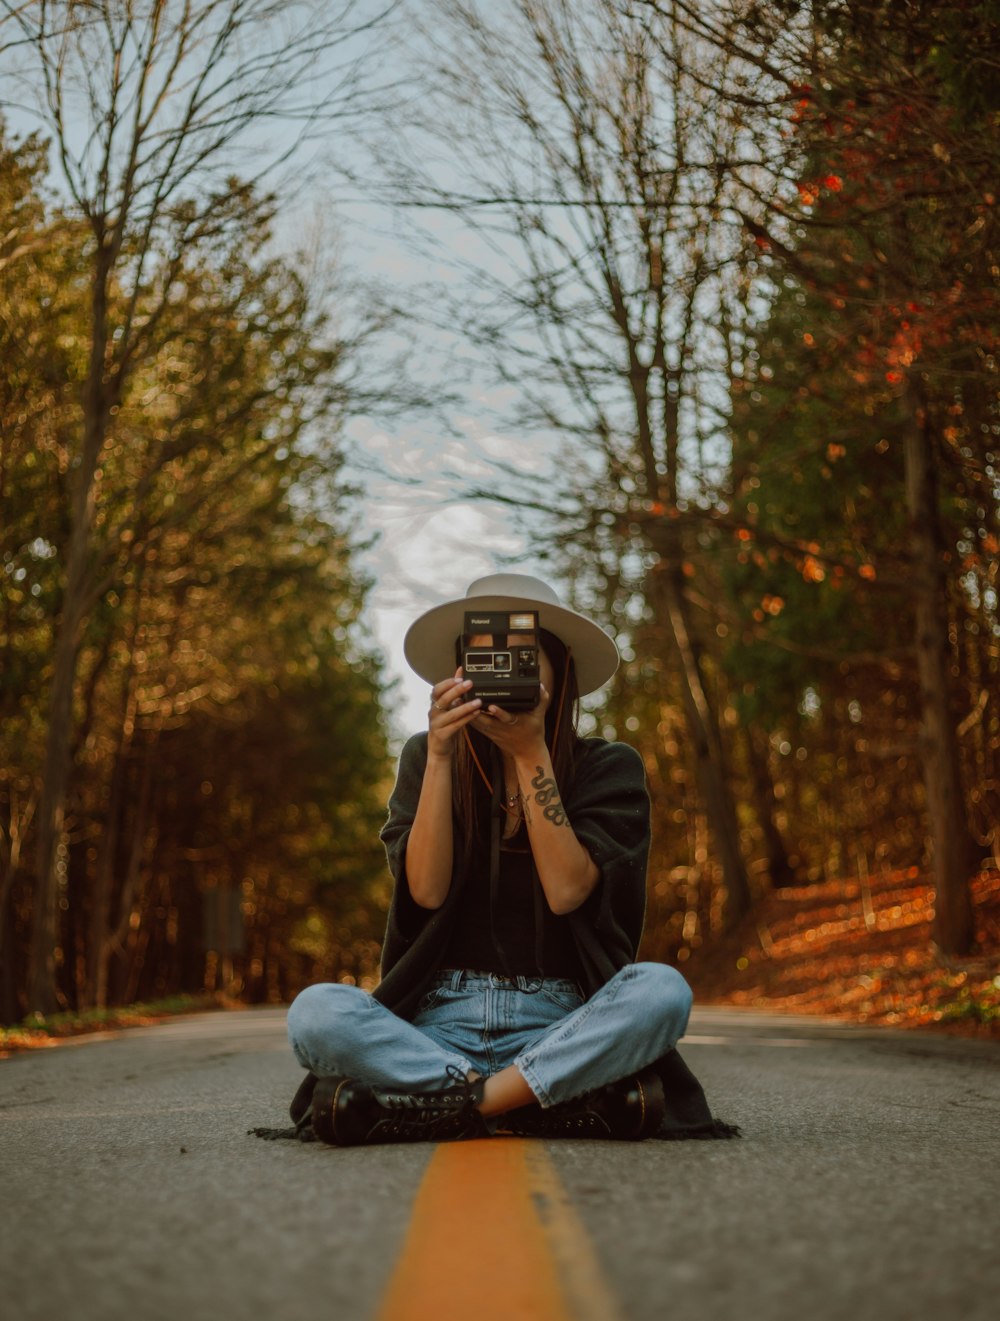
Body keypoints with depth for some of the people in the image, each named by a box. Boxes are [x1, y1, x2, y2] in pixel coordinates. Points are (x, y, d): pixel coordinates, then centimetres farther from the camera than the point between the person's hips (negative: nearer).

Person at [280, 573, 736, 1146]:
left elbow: (566, 891, -10)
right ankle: (571, 1102, -29)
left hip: (560, 1023, 0)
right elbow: (426, 891, -6)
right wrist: (440, 756, -12)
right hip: (443, 1021, 1)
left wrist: (532, 753, -12)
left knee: (662, 989, -31)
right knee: (316, 1011, -29)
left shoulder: (608, 767, 5)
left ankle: (450, 1105, -27)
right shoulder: (425, 759, 9)